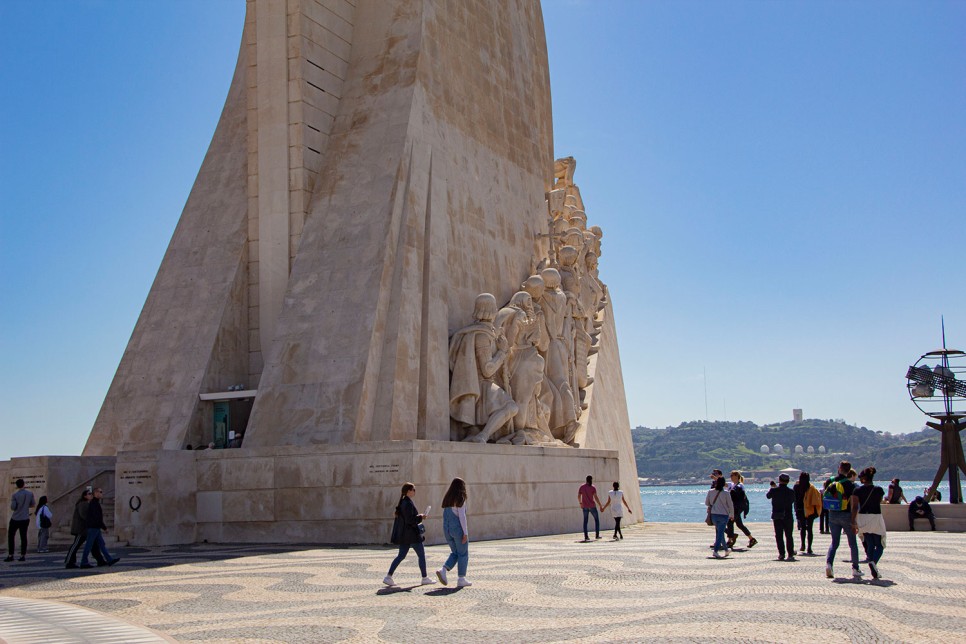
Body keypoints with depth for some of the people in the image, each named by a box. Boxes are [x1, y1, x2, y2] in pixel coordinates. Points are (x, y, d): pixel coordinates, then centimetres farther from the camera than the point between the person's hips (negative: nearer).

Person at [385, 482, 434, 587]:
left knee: (401, 556, 10)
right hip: (412, 534, -10)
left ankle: (388, 577, 4)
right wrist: (421, 517, -11)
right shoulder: (408, 503, -18)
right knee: (421, 555, 3)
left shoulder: (402, 502, 13)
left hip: (403, 534, 10)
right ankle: (424, 578, 11)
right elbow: (409, 520, -24)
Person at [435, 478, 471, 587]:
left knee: (455, 553, 17)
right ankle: (461, 579, 6)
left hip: (447, 529, 7)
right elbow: (462, 516, -17)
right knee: (463, 554, 5)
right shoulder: (460, 499, -11)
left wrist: (447, 531, 19)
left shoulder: (447, 499, 10)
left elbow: (445, 516, 13)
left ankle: (443, 570, -3)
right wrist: (465, 533, -15)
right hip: (458, 528, -7)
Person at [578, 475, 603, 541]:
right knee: (596, 519, 13)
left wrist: (581, 503, 23)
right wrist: (600, 506, -11)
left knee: (585, 521, 9)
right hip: (592, 506, -3)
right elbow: (596, 497, -16)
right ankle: (597, 535, 9)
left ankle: (586, 536, 2)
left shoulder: (582, 487, 2)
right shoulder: (593, 487, -10)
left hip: (585, 506, 3)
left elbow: (578, 496, 6)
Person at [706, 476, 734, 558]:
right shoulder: (726, 493, -9)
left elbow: (706, 503, 6)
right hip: (724, 515, -3)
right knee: (720, 532, -2)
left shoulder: (710, 492, -2)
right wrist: (732, 515, 13)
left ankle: (726, 549, 31)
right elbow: (730, 505, -1)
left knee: (719, 532, 18)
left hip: (714, 514, 4)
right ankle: (716, 551, -13)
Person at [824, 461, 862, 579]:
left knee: (834, 542, 11)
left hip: (833, 515, 3)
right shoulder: (850, 484, -11)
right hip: (846, 515, -3)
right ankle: (855, 569, 14)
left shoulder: (830, 482, 2)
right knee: (853, 544, 10)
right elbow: (853, 503, -14)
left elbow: (824, 500, 7)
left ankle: (828, 563, -11)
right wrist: (854, 521, -12)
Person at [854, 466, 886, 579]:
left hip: (862, 518, 1)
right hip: (876, 517, -1)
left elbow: (855, 507, -8)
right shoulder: (879, 490, -4)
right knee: (879, 545, 8)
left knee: (869, 544, 13)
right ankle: (874, 561, -22)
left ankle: (874, 571, 10)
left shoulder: (858, 490, -5)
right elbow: (879, 503, 10)